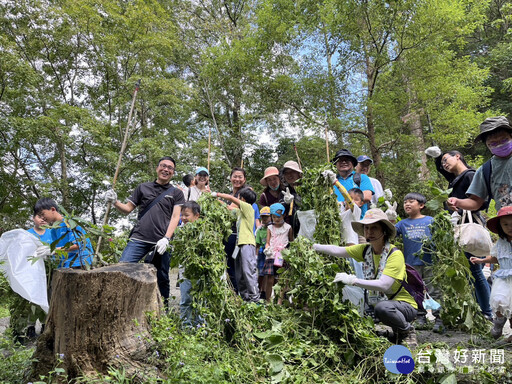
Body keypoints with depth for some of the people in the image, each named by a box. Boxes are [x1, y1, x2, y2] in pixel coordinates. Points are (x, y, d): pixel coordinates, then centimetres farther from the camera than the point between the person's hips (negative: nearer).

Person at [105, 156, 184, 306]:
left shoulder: (176, 193, 12)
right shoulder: (143, 187, 16)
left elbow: (175, 217, 2)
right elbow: (127, 209, 17)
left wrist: (166, 239, -11)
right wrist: (115, 202, -4)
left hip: (161, 243, -1)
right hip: (139, 239, 1)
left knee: (162, 279, 5)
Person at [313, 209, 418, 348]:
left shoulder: (395, 254, -19)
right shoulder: (365, 250, 0)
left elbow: (384, 285, -30)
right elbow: (338, 250, -8)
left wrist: (353, 280, -36)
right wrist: (313, 246, -21)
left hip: (404, 305, -7)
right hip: (376, 303, 7)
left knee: (382, 307, -37)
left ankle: (407, 330, -3)